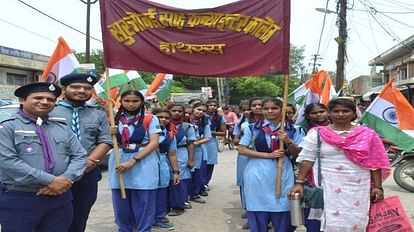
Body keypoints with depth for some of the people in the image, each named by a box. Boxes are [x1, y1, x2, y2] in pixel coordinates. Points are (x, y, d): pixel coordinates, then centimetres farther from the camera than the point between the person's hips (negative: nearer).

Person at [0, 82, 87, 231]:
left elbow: (79, 156, 8)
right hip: (18, 200, -4)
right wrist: (50, 180, -18)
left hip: (61, 199, 5)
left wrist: (66, 179, -12)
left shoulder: (63, 128, 14)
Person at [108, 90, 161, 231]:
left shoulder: (150, 119, -1)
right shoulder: (114, 119, 10)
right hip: (119, 162, 3)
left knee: (143, 202, 1)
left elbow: (154, 143, -9)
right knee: (120, 201, 9)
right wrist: (110, 134, -9)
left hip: (144, 163, -3)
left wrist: (133, 161, -18)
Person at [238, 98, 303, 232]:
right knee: (258, 216, 6)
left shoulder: (292, 130, 6)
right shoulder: (252, 128, 2)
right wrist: (268, 155, -11)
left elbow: (297, 154, 8)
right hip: (257, 176, -1)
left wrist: (288, 142, -13)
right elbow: (242, 149, -3)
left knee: (281, 214, 5)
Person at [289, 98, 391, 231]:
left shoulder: (367, 134, 4)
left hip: (358, 187, 2)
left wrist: (377, 186, 0)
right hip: (328, 186, -1)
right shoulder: (317, 133, 0)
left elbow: (375, 163, 5)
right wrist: (299, 183, -7)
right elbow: (307, 159, -1)